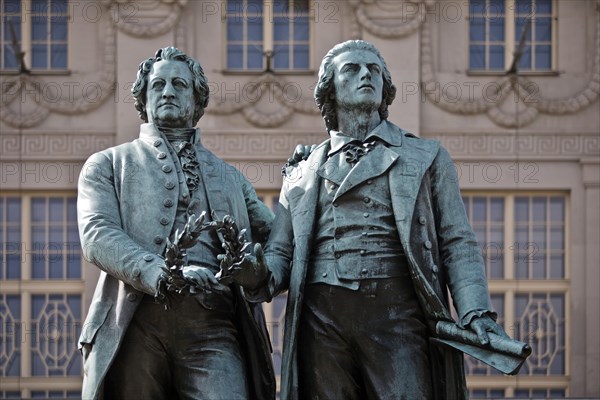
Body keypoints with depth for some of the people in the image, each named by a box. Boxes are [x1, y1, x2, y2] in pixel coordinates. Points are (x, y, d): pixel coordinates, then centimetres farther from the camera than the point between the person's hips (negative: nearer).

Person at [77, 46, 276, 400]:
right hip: (136, 322, -1)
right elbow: (98, 235, -1)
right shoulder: (108, 165, 18)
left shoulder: (229, 177, 29)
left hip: (212, 321, 1)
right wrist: (161, 275, -17)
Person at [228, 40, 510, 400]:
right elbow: (280, 253, 20)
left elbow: (457, 244, 10)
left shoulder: (426, 157, 18)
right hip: (321, 315, 2)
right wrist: (260, 276, -5)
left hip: (397, 312, -2)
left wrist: (476, 311, -7)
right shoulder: (302, 173, 23)